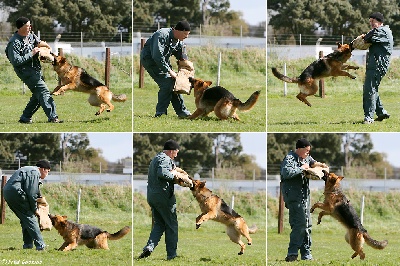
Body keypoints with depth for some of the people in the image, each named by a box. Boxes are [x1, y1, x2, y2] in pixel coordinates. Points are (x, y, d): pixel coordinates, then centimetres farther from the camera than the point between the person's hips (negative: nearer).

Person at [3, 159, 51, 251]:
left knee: (24, 218, 19)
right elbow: (31, 193, -13)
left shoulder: (28, 170, 25)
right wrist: (35, 209, -3)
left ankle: (28, 244, 20)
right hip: (15, 192, -10)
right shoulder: (35, 173, -7)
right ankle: (40, 245, -8)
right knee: (30, 218, -5)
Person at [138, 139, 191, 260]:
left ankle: (149, 247, -8)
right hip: (163, 196, -8)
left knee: (159, 225, 14)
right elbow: (162, 173, -30)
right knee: (171, 225, 5)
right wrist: (173, 174, -13)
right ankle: (171, 254, 8)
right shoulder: (165, 159, -12)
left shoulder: (155, 159, 20)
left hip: (152, 196, 8)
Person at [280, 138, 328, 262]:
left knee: (307, 225, 10)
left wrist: (318, 164, 13)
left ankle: (306, 254, 16)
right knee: (300, 224, -18)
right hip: (293, 196, -9)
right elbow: (287, 172, -29)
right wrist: (301, 168, -19)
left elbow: (311, 161, 35)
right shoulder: (289, 158, -11)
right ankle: (292, 254, -17)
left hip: (304, 196, 10)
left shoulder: (305, 158, 15)